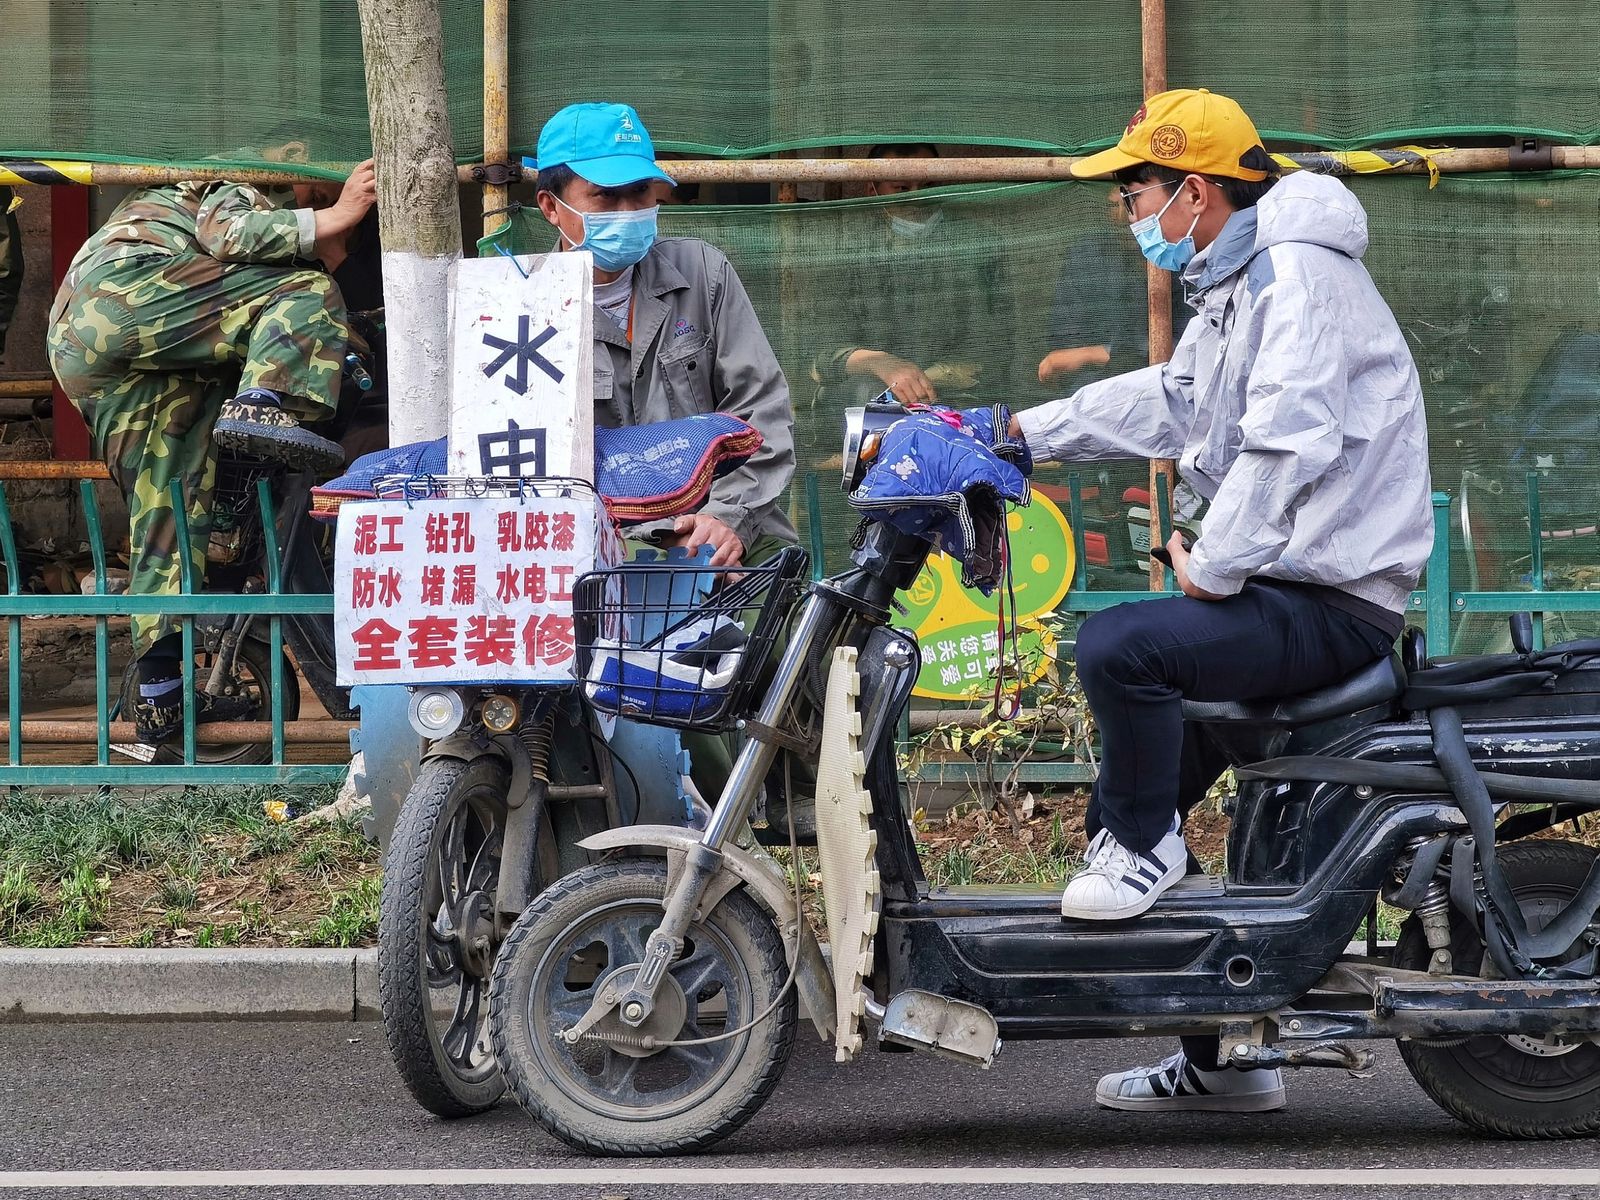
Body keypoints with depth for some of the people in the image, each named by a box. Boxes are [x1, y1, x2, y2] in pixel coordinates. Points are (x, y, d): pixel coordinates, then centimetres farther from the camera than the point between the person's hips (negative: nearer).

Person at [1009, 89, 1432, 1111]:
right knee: (1125, 813, 13)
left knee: (1119, 645, -30)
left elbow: (1290, 440, -26)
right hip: (1289, 585, 11)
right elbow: (1165, 403, 29)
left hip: (1334, 599, -11)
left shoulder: (1297, 272, -15)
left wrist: (1215, 568, -20)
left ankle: (1145, 841, -5)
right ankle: (1213, 1064, 20)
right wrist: (1026, 433, 26)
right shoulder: (1236, 287, 18)